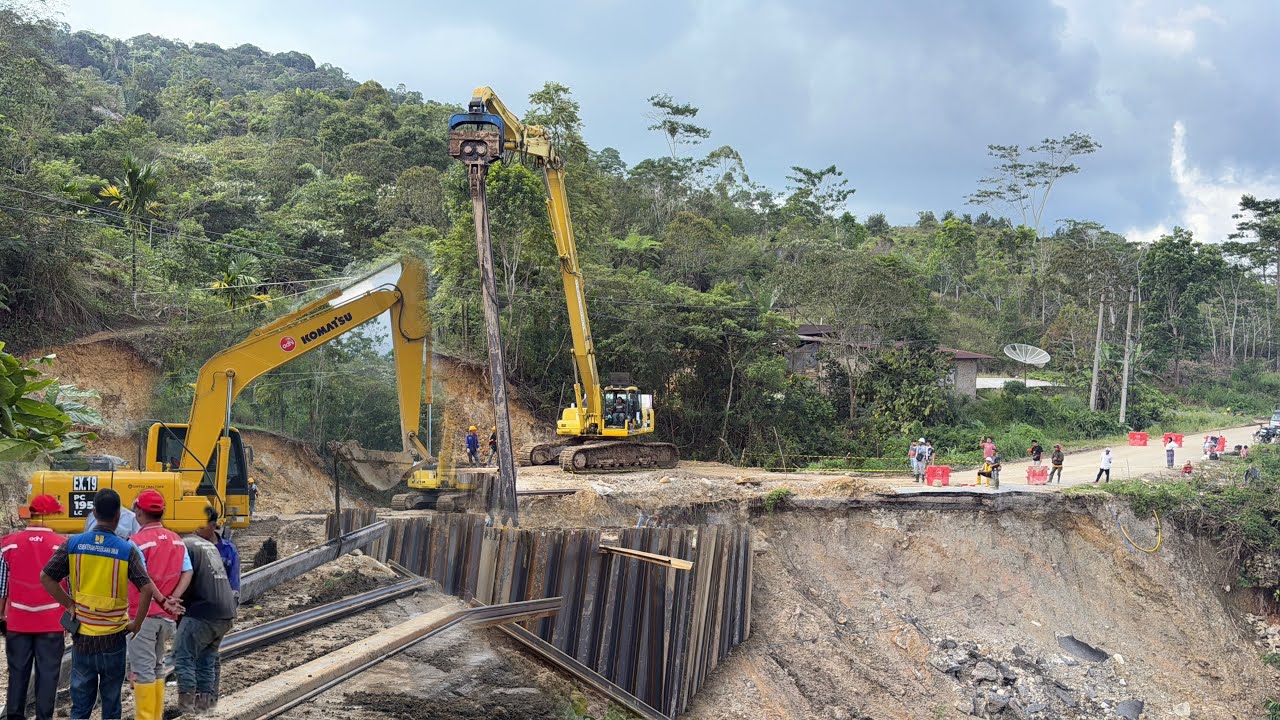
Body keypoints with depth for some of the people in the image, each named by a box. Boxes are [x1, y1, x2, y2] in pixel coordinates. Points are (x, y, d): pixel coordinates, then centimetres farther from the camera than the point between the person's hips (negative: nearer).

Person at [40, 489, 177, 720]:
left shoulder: (73, 543, -4)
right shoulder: (127, 549, -10)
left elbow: (45, 577, -2)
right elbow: (147, 589, -16)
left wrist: (69, 604, 7)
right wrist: (137, 624, -3)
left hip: (82, 635, 2)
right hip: (113, 637, -2)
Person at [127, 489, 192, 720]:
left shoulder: (138, 541, -13)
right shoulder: (176, 540, 7)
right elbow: (187, 573, 0)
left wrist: (161, 600, -10)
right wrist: (172, 599, -6)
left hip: (143, 614, -6)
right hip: (167, 615, 6)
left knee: (142, 670, -1)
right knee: (157, 667, 17)